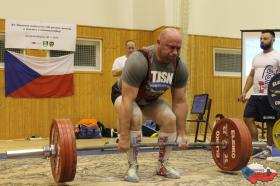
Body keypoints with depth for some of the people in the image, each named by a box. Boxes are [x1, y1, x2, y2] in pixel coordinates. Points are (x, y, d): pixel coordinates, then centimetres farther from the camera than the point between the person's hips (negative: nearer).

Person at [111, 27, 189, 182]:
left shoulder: (180, 67, -20)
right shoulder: (139, 61, -38)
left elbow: (180, 102, -11)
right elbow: (127, 100, -39)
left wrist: (181, 133, -11)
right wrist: (124, 137, -38)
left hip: (150, 99, 5)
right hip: (124, 95, -5)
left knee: (170, 119, -15)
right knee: (135, 118, -33)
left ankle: (162, 165, 2)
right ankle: (132, 166, -15)